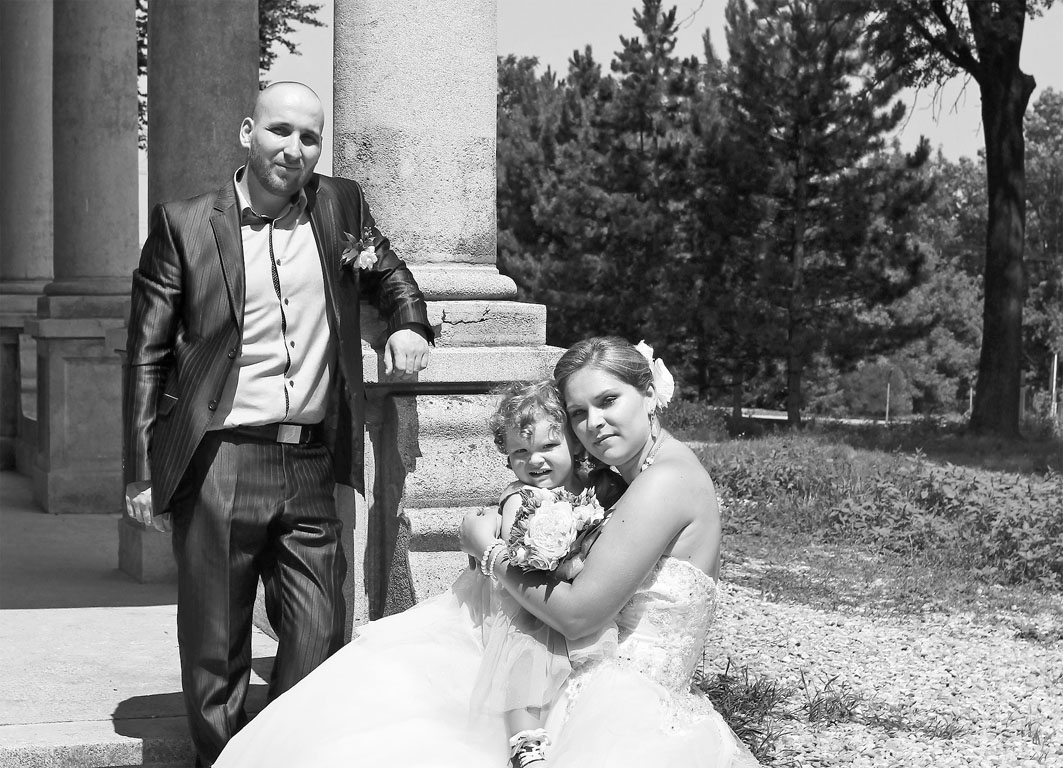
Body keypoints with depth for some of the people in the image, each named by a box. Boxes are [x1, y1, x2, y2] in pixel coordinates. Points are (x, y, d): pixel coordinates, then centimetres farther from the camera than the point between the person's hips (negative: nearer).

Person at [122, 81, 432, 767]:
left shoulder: (342, 207, 10)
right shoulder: (183, 226, 1)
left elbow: (391, 277, 28)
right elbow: (147, 355, 2)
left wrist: (410, 324, 5)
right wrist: (141, 471, -2)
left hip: (313, 470, 3)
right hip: (220, 470, -3)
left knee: (318, 645, 4)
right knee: (215, 649, 5)